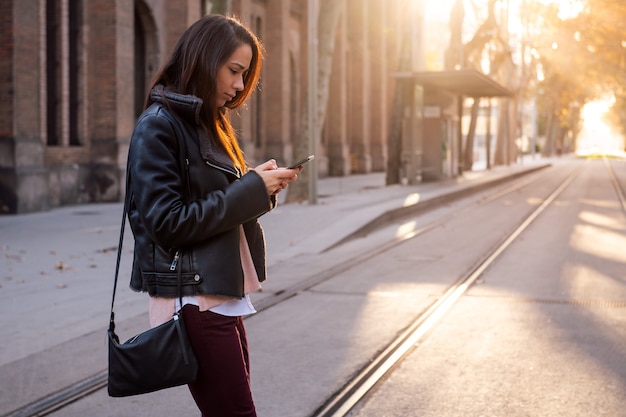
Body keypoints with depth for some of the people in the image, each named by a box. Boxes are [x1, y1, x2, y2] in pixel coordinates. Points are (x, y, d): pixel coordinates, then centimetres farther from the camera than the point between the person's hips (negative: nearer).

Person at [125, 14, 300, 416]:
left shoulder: (208, 123, 15)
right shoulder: (158, 125, -12)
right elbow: (167, 222, -19)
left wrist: (261, 186, 0)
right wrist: (252, 188, -16)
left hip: (223, 296, 9)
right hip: (193, 300, -9)